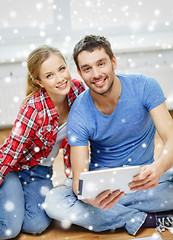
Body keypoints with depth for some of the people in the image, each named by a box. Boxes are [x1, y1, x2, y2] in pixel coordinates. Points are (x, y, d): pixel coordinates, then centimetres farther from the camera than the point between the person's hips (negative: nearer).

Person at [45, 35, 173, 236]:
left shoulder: (144, 87, -14)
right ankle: (148, 219, -19)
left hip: (143, 177, 0)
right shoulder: (79, 115, -16)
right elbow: (79, 178, -20)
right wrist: (91, 197, -45)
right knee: (54, 202, -27)